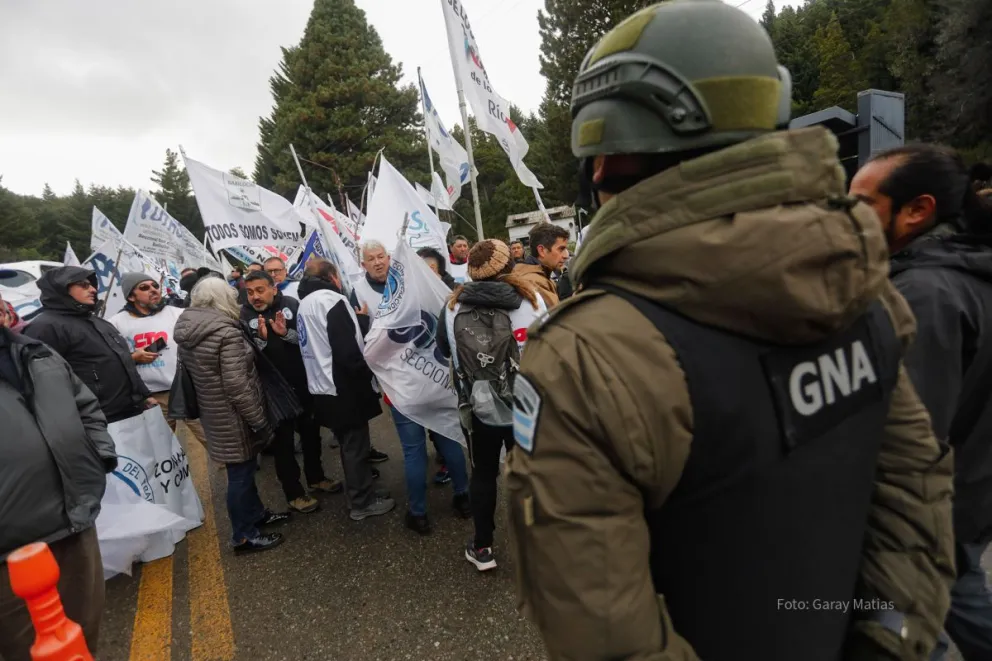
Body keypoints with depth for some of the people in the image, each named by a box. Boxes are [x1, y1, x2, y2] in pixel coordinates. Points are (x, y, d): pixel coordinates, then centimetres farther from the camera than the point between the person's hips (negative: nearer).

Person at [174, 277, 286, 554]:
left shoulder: (186, 332, 4)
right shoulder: (227, 333, -22)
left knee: (243, 469, 22)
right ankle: (244, 536, 20)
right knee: (241, 473, 5)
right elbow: (237, 386, -25)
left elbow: (191, 374, 13)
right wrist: (260, 421, -17)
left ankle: (256, 513, 39)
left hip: (212, 413, 9)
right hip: (233, 416, -9)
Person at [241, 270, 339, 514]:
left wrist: (287, 333, -26)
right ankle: (294, 493, 19)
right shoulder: (244, 315, -7)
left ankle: (316, 477, 38)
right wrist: (260, 339, -27)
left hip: (303, 382, 2)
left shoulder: (291, 304, -5)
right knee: (282, 440, 6)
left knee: (310, 431, 17)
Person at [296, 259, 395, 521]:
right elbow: (348, 351, -23)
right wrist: (367, 376, -10)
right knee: (356, 446, 4)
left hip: (323, 389, 9)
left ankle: (359, 494, 33)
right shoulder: (332, 301, -17)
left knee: (348, 444, 20)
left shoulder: (304, 305, 13)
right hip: (343, 389, -9)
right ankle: (363, 502, 16)